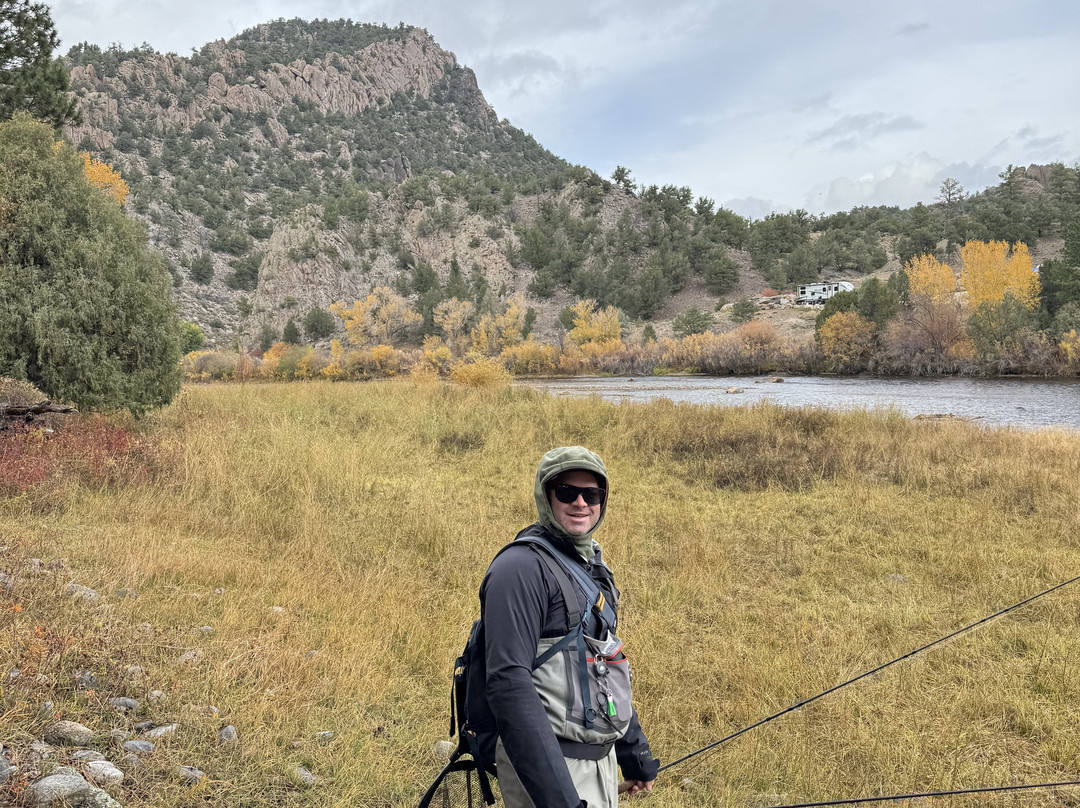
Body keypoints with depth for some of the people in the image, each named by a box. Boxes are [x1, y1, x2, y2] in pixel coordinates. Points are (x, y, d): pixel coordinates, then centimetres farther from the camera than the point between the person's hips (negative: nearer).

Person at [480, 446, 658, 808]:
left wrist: (636, 755, 21)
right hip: (552, 764, -8)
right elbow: (508, 682, -24)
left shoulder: (591, 565, 13)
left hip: (601, 758, 8)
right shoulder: (523, 567, -16)